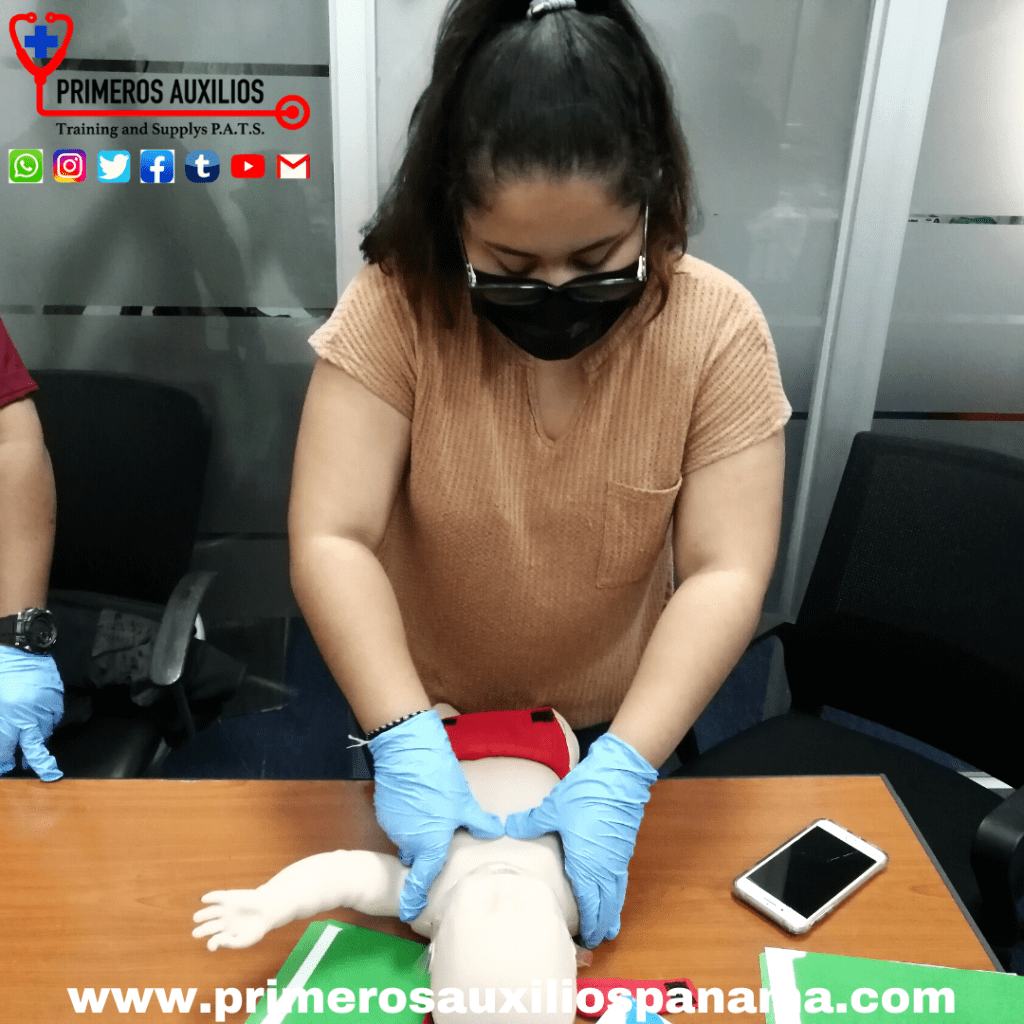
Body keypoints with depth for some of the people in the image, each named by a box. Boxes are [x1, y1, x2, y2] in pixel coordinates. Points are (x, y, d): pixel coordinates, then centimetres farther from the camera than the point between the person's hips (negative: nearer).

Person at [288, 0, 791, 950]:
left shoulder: (717, 329, -20)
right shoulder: (395, 308, -23)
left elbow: (726, 573, -23)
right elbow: (329, 542, -25)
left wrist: (622, 770, -33)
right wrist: (405, 739, -36)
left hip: (616, 729, 0)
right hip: (418, 721, 1)